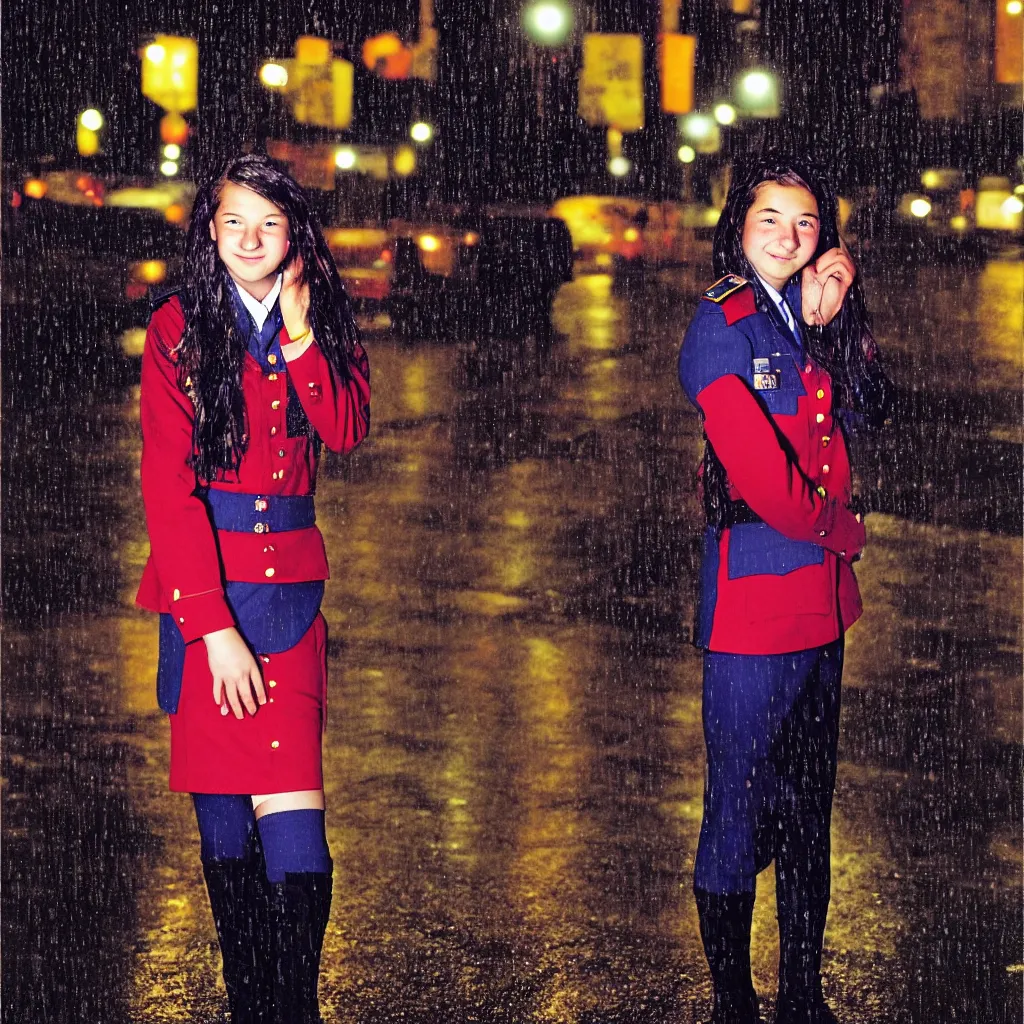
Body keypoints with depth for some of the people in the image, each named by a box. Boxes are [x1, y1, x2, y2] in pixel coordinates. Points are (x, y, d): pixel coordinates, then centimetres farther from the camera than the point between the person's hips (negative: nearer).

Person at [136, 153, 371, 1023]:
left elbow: (346, 430, -5)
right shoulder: (179, 329, -2)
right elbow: (168, 485, -9)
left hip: (290, 584, 2)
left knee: (292, 814, -10)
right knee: (223, 819, 3)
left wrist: (299, 338, -14)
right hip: (202, 584, -2)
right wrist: (214, 626, -15)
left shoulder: (323, 324, 10)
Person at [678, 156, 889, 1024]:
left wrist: (832, 323, -3)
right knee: (739, 809, -2)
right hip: (754, 600, -8)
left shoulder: (807, 327, 13)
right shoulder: (722, 327, -10)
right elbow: (759, 470, -17)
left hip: (822, 596, 8)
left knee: (809, 807, 13)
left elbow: (865, 407, 7)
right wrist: (842, 528, -4)